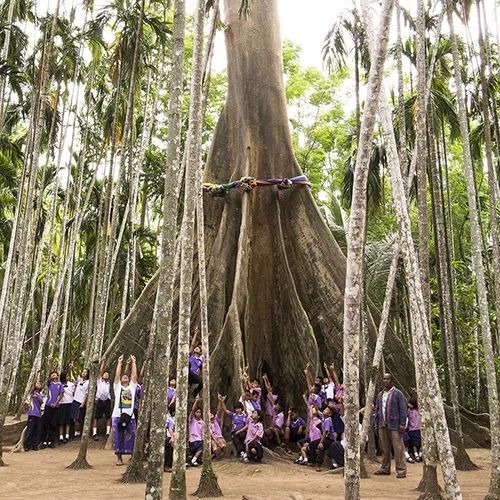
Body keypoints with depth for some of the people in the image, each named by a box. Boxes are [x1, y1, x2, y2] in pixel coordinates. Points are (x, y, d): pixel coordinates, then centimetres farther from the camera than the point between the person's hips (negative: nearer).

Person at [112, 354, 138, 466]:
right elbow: (117, 375, 2)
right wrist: (119, 362, 3)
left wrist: (133, 362, 8)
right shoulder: (117, 386, 11)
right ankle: (119, 458, 11)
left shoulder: (132, 386, 14)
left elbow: (135, 375, 7)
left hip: (130, 416, 1)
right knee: (118, 437, 2)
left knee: (131, 437, 2)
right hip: (117, 415, -1)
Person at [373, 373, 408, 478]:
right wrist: (376, 424, 14)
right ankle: (385, 468, 22)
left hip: (394, 426, -6)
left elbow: (403, 410, -7)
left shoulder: (398, 393, -3)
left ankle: (401, 470, 1)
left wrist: (402, 425, -12)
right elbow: (377, 410, 20)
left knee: (398, 448, -5)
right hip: (383, 426, 6)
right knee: (385, 449, 12)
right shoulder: (380, 395, 16)